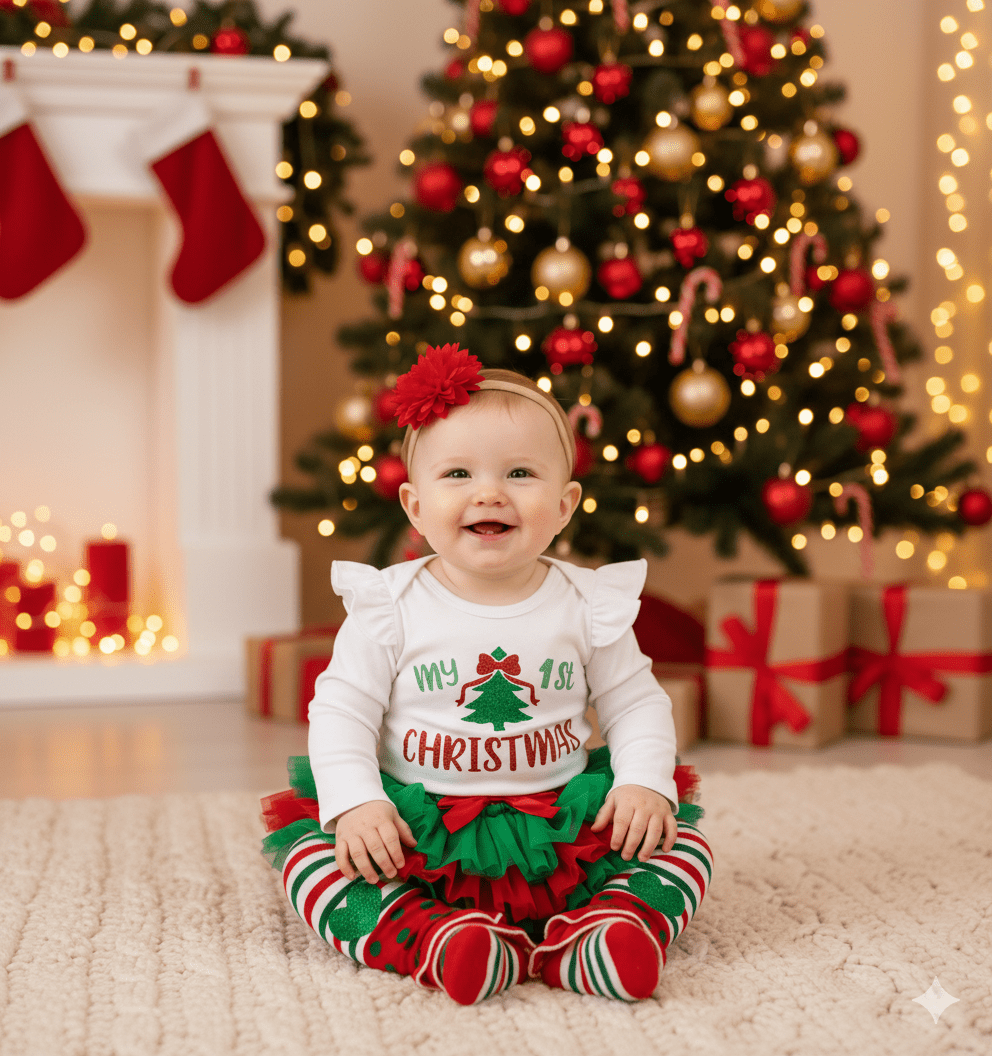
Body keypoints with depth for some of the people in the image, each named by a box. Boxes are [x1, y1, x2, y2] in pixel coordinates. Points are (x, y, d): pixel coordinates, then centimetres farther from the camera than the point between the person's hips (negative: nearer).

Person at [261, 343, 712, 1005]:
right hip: (417, 831, -1)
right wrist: (355, 802, -18)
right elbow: (341, 709, -3)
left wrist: (645, 783, -10)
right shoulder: (391, 605, -5)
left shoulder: (588, 605, 0)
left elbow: (635, 702, 7)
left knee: (684, 845, -13)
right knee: (313, 849, -23)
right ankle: (432, 940, -36)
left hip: (562, 829, 2)